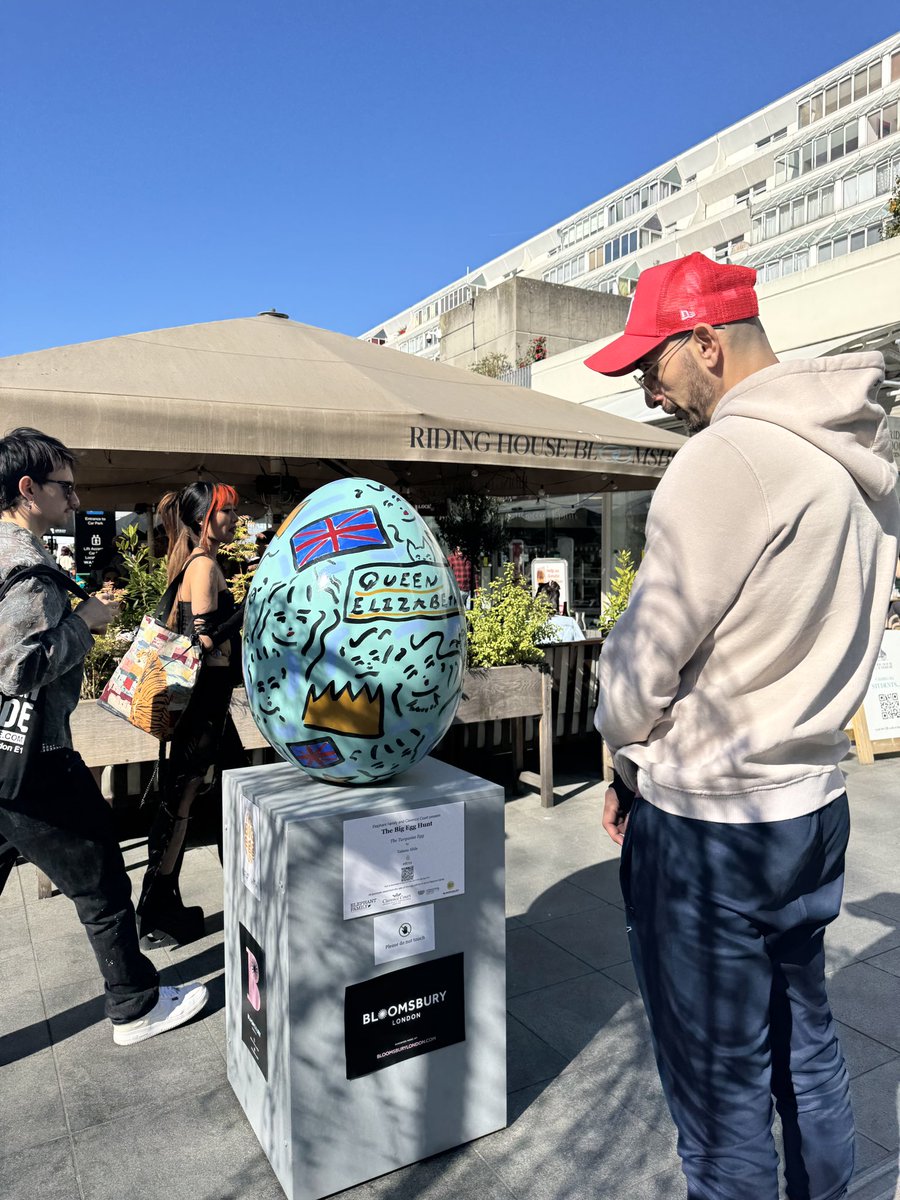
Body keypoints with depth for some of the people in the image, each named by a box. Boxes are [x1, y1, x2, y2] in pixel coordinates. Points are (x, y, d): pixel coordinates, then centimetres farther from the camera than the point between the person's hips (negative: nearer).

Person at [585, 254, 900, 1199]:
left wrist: (628, 763, 2)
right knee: (804, 1048, 26)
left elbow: (646, 653, -17)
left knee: (720, 1087, 11)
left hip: (709, 822, -9)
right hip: (814, 800, 9)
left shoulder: (730, 457, -21)